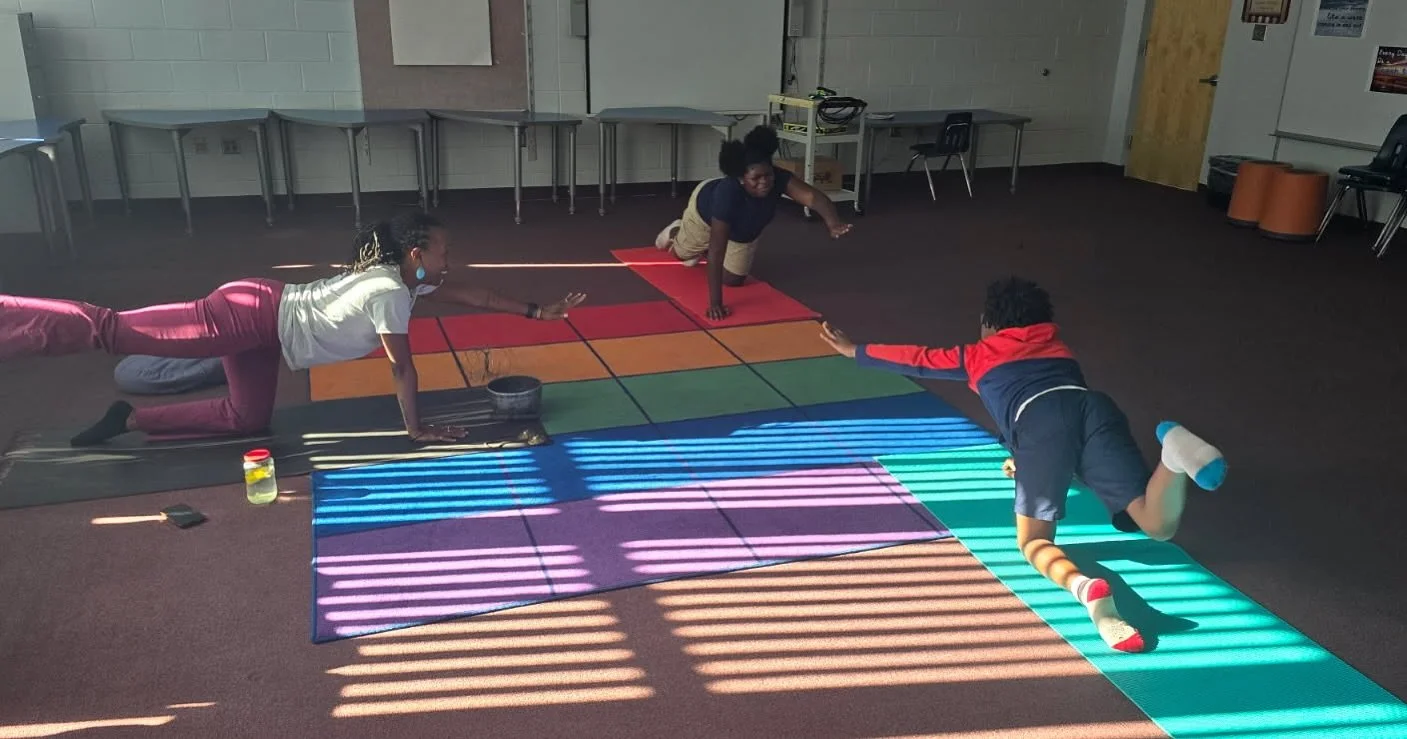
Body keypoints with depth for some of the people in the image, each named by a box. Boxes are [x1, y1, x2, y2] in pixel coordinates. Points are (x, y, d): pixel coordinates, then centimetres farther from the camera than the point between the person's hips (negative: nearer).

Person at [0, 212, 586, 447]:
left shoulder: (403, 276, 6)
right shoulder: (390, 292, -22)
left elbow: (466, 295, 15)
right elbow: (401, 366, -17)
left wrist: (536, 311, 15)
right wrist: (416, 429, -7)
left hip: (261, 315, 9)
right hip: (250, 316, -9)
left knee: (246, 419, 17)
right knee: (109, 329, -5)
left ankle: (128, 420, 22)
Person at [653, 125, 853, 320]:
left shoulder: (778, 178, -40)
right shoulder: (727, 193, -50)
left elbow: (812, 196, -54)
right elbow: (716, 251, -50)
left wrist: (833, 223, -76)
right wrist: (715, 302, -53)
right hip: (706, 210, -4)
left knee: (733, 280, 16)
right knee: (683, 253, 25)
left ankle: (701, 251, 45)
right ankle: (674, 232, 61)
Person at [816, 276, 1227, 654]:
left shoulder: (978, 355, 33)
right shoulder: (1058, 346, 42)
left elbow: (919, 359, 46)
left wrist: (855, 350, 62)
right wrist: (1024, 457, 72)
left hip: (1038, 421, -3)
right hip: (1095, 405, 3)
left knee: (1035, 542, 7)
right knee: (1158, 526, 3)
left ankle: (1084, 588, -27)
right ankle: (1173, 454, -28)